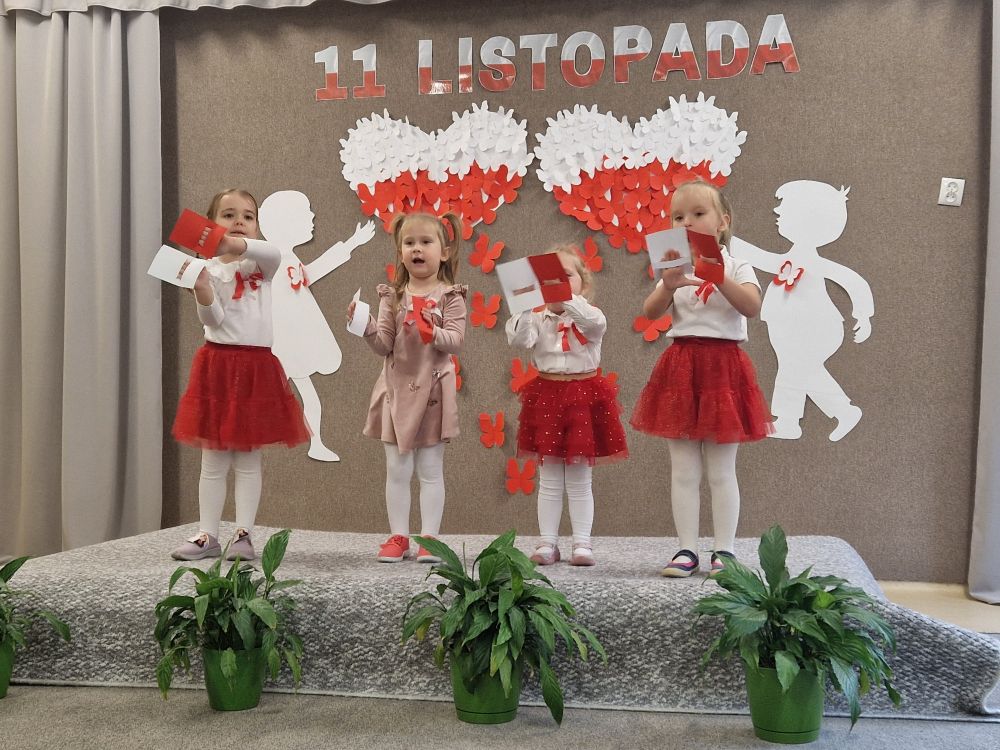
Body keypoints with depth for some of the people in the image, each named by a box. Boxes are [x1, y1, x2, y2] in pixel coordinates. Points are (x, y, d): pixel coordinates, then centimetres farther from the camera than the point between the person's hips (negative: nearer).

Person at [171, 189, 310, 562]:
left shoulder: (260, 262, 5)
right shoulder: (210, 269, 1)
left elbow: (273, 253, -21)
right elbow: (213, 320, -9)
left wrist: (236, 244, -37)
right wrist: (202, 293, -28)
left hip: (256, 366, 1)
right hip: (218, 364, -1)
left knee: (248, 458, 5)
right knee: (213, 460, 6)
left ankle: (244, 534, 9)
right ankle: (208, 535, 13)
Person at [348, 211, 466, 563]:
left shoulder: (450, 296, -1)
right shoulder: (393, 296, 4)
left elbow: (455, 340, -11)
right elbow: (383, 346, -2)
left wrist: (432, 331, -29)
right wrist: (367, 326, -19)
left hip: (433, 391, -2)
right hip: (398, 389, 2)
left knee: (430, 470, 5)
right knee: (397, 470, 6)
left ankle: (429, 537, 11)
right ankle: (398, 536, 15)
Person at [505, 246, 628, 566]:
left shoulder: (589, 316, 1)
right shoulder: (538, 319, 5)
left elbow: (595, 321, -23)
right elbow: (517, 338, -13)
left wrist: (566, 298, -34)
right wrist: (526, 307, -25)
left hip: (583, 395, -1)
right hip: (547, 396, 1)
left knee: (580, 481, 6)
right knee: (549, 480, 7)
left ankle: (582, 542, 12)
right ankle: (547, 542, 13)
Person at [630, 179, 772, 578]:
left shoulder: (736, 267, 2)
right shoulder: (675, 270, 10)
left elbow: (752, 307, -16)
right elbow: (650, 312, -3)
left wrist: (720, 278, -29)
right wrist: (667, 285, -21)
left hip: (723, 366, -3)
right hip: (681, 367, 3)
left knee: (721, 472, 3)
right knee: (683, 472, 4)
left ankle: (724, 551, 11)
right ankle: (687, 550, 10)